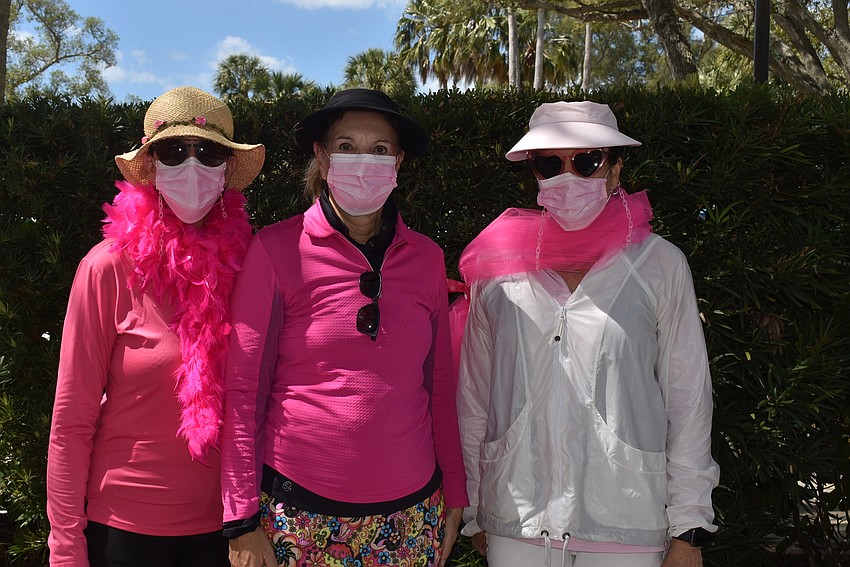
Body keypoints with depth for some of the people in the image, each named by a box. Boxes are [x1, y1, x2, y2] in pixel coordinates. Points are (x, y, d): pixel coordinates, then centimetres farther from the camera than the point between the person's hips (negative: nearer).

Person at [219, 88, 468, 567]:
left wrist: (455, 493, 10)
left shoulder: (426, 257, 3)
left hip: (411, 515, 3)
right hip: (300, 516, -3)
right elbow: (243, 388, -6)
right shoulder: (277, 249, -7)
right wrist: (242, 519, -7)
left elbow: (440, 386, 10)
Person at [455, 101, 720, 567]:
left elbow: (688, 396, 0)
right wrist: (471, 512, 10)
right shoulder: (497, 268, 1)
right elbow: (473, 395, 6)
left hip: (627, 529, -1)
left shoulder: (659, 265, -3)